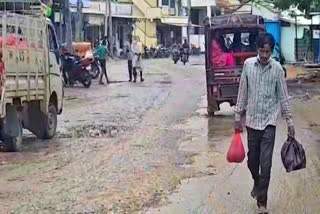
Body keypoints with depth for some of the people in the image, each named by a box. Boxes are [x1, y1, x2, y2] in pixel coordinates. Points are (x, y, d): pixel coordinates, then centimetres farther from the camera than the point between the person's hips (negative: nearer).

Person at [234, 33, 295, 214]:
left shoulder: (277, 69, -6)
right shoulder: (248, 64, -2)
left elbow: (283, 97, -1)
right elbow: (243, 92, 4)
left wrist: (290, 122, -2)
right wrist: (238, 116, 5)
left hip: (269, 121, -2)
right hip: (252, 120, 2)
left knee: (266, 164, -6)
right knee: (252, 161, 12)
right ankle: (257, 183, 42)